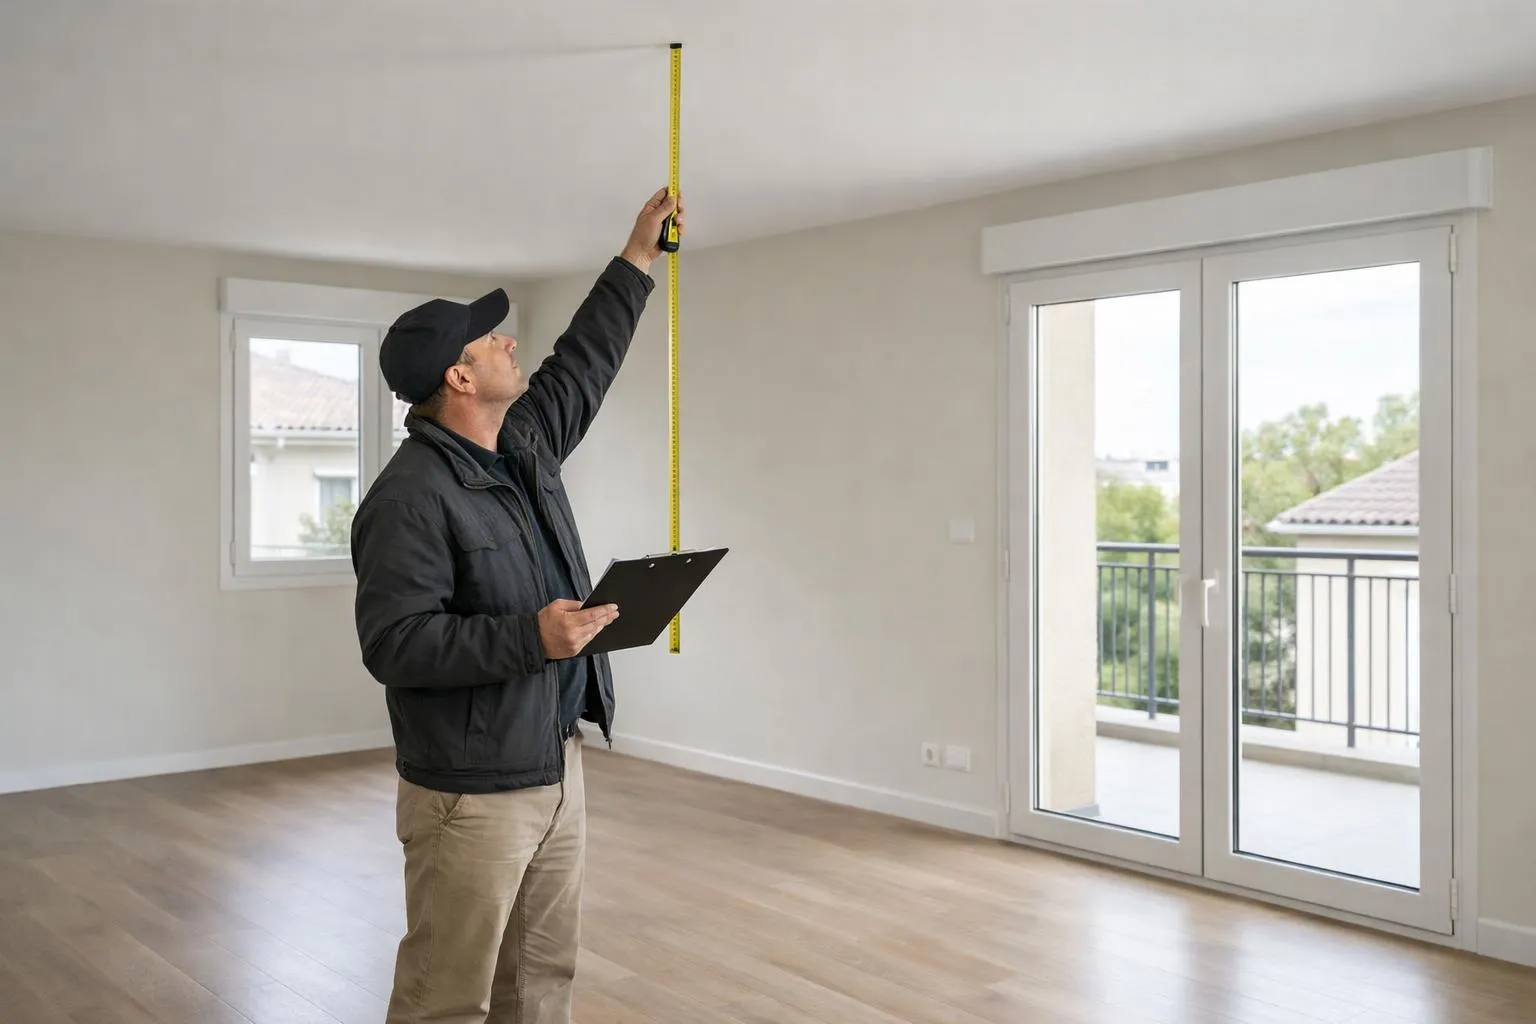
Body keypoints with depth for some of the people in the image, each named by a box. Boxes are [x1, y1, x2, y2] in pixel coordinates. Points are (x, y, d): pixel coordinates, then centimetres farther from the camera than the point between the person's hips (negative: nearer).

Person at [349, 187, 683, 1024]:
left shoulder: (524, 442, 8)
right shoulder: (410, 497, -19)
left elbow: (582, 364, 22)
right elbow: (392, 644, -24)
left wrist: (637, 257, 24)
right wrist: (530, 637, -28)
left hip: (557, 769, 9)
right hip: (470, 794, -8)